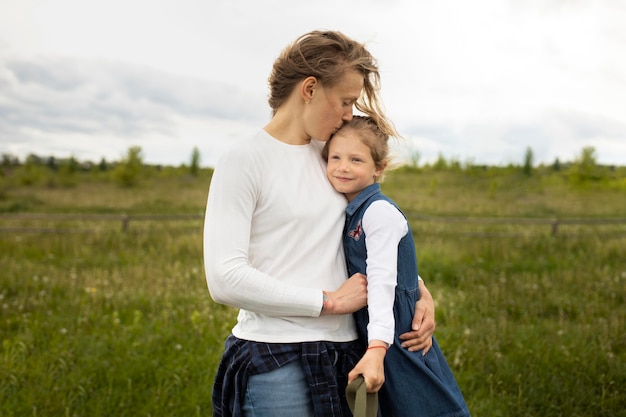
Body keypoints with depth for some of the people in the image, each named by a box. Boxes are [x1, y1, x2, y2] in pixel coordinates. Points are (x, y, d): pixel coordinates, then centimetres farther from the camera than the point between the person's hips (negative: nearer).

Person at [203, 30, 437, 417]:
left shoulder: (329, 157, 10)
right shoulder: (244, 162, -8)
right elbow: (225, 278, -16)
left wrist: (420, 290, 7)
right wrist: (331, 301, -13)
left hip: (344, 353, 6)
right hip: (276, 361, -5)